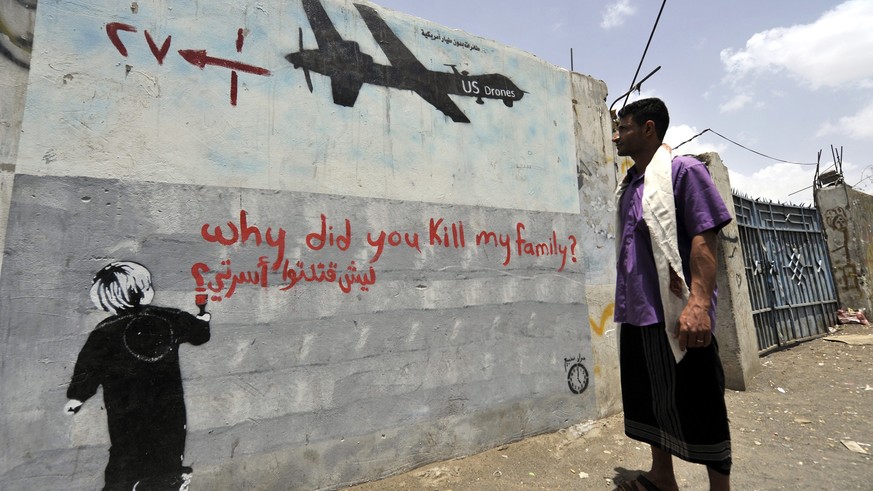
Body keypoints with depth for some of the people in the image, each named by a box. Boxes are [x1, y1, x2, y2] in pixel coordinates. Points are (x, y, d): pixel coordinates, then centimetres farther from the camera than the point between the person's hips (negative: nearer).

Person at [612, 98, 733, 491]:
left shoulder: (683, 170, -5)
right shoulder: (628, 185, 16)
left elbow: (704, 238, -15)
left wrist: (699, 302, -26)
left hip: (676, 313, -8)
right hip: (637, 312, 8)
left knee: (697, 403, 5)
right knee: (648, 398, 17)